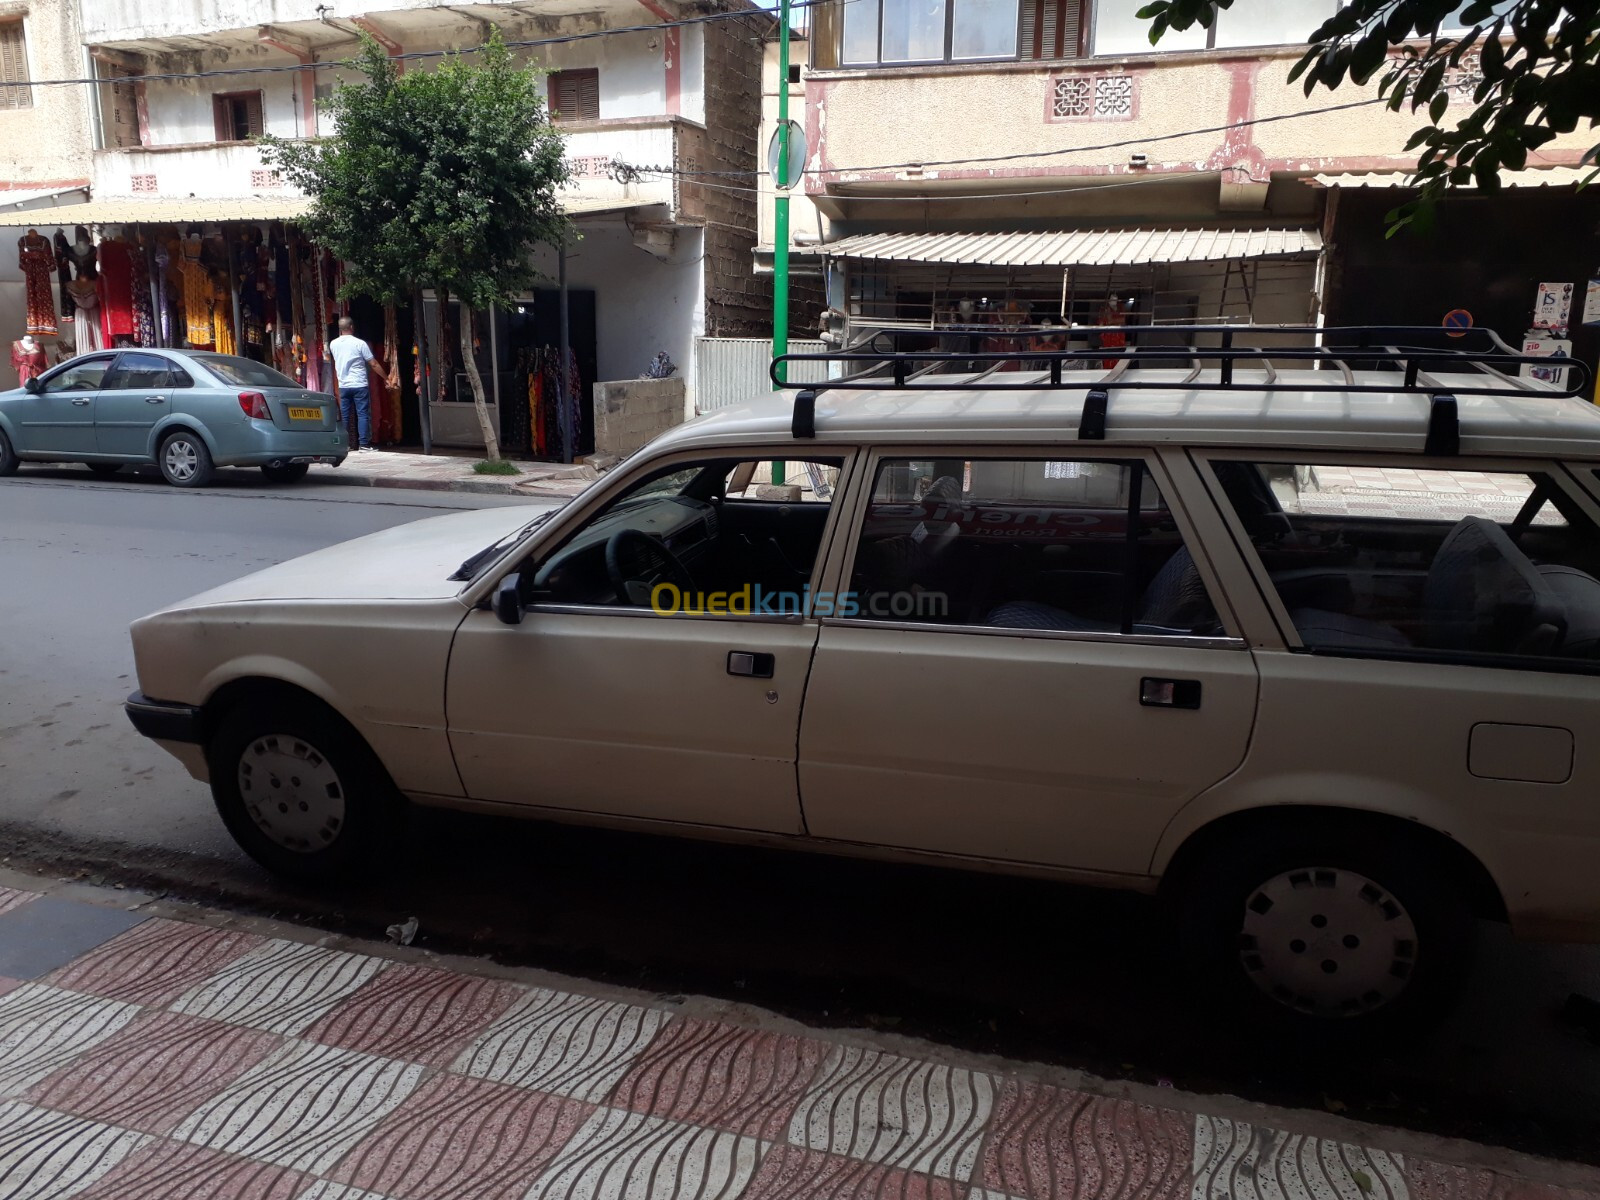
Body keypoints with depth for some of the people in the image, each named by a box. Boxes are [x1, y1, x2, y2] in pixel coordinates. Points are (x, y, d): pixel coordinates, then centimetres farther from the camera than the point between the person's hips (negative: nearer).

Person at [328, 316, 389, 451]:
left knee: (344, 416, 9)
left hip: (343, 386, 4)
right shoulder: (359, 343, -9)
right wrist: (386, 378, 2)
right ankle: (364, 444, -6)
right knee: (363, 414, -2)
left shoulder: (333, 344, 4)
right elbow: (373, 364, -8)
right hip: (359, 385, -4)